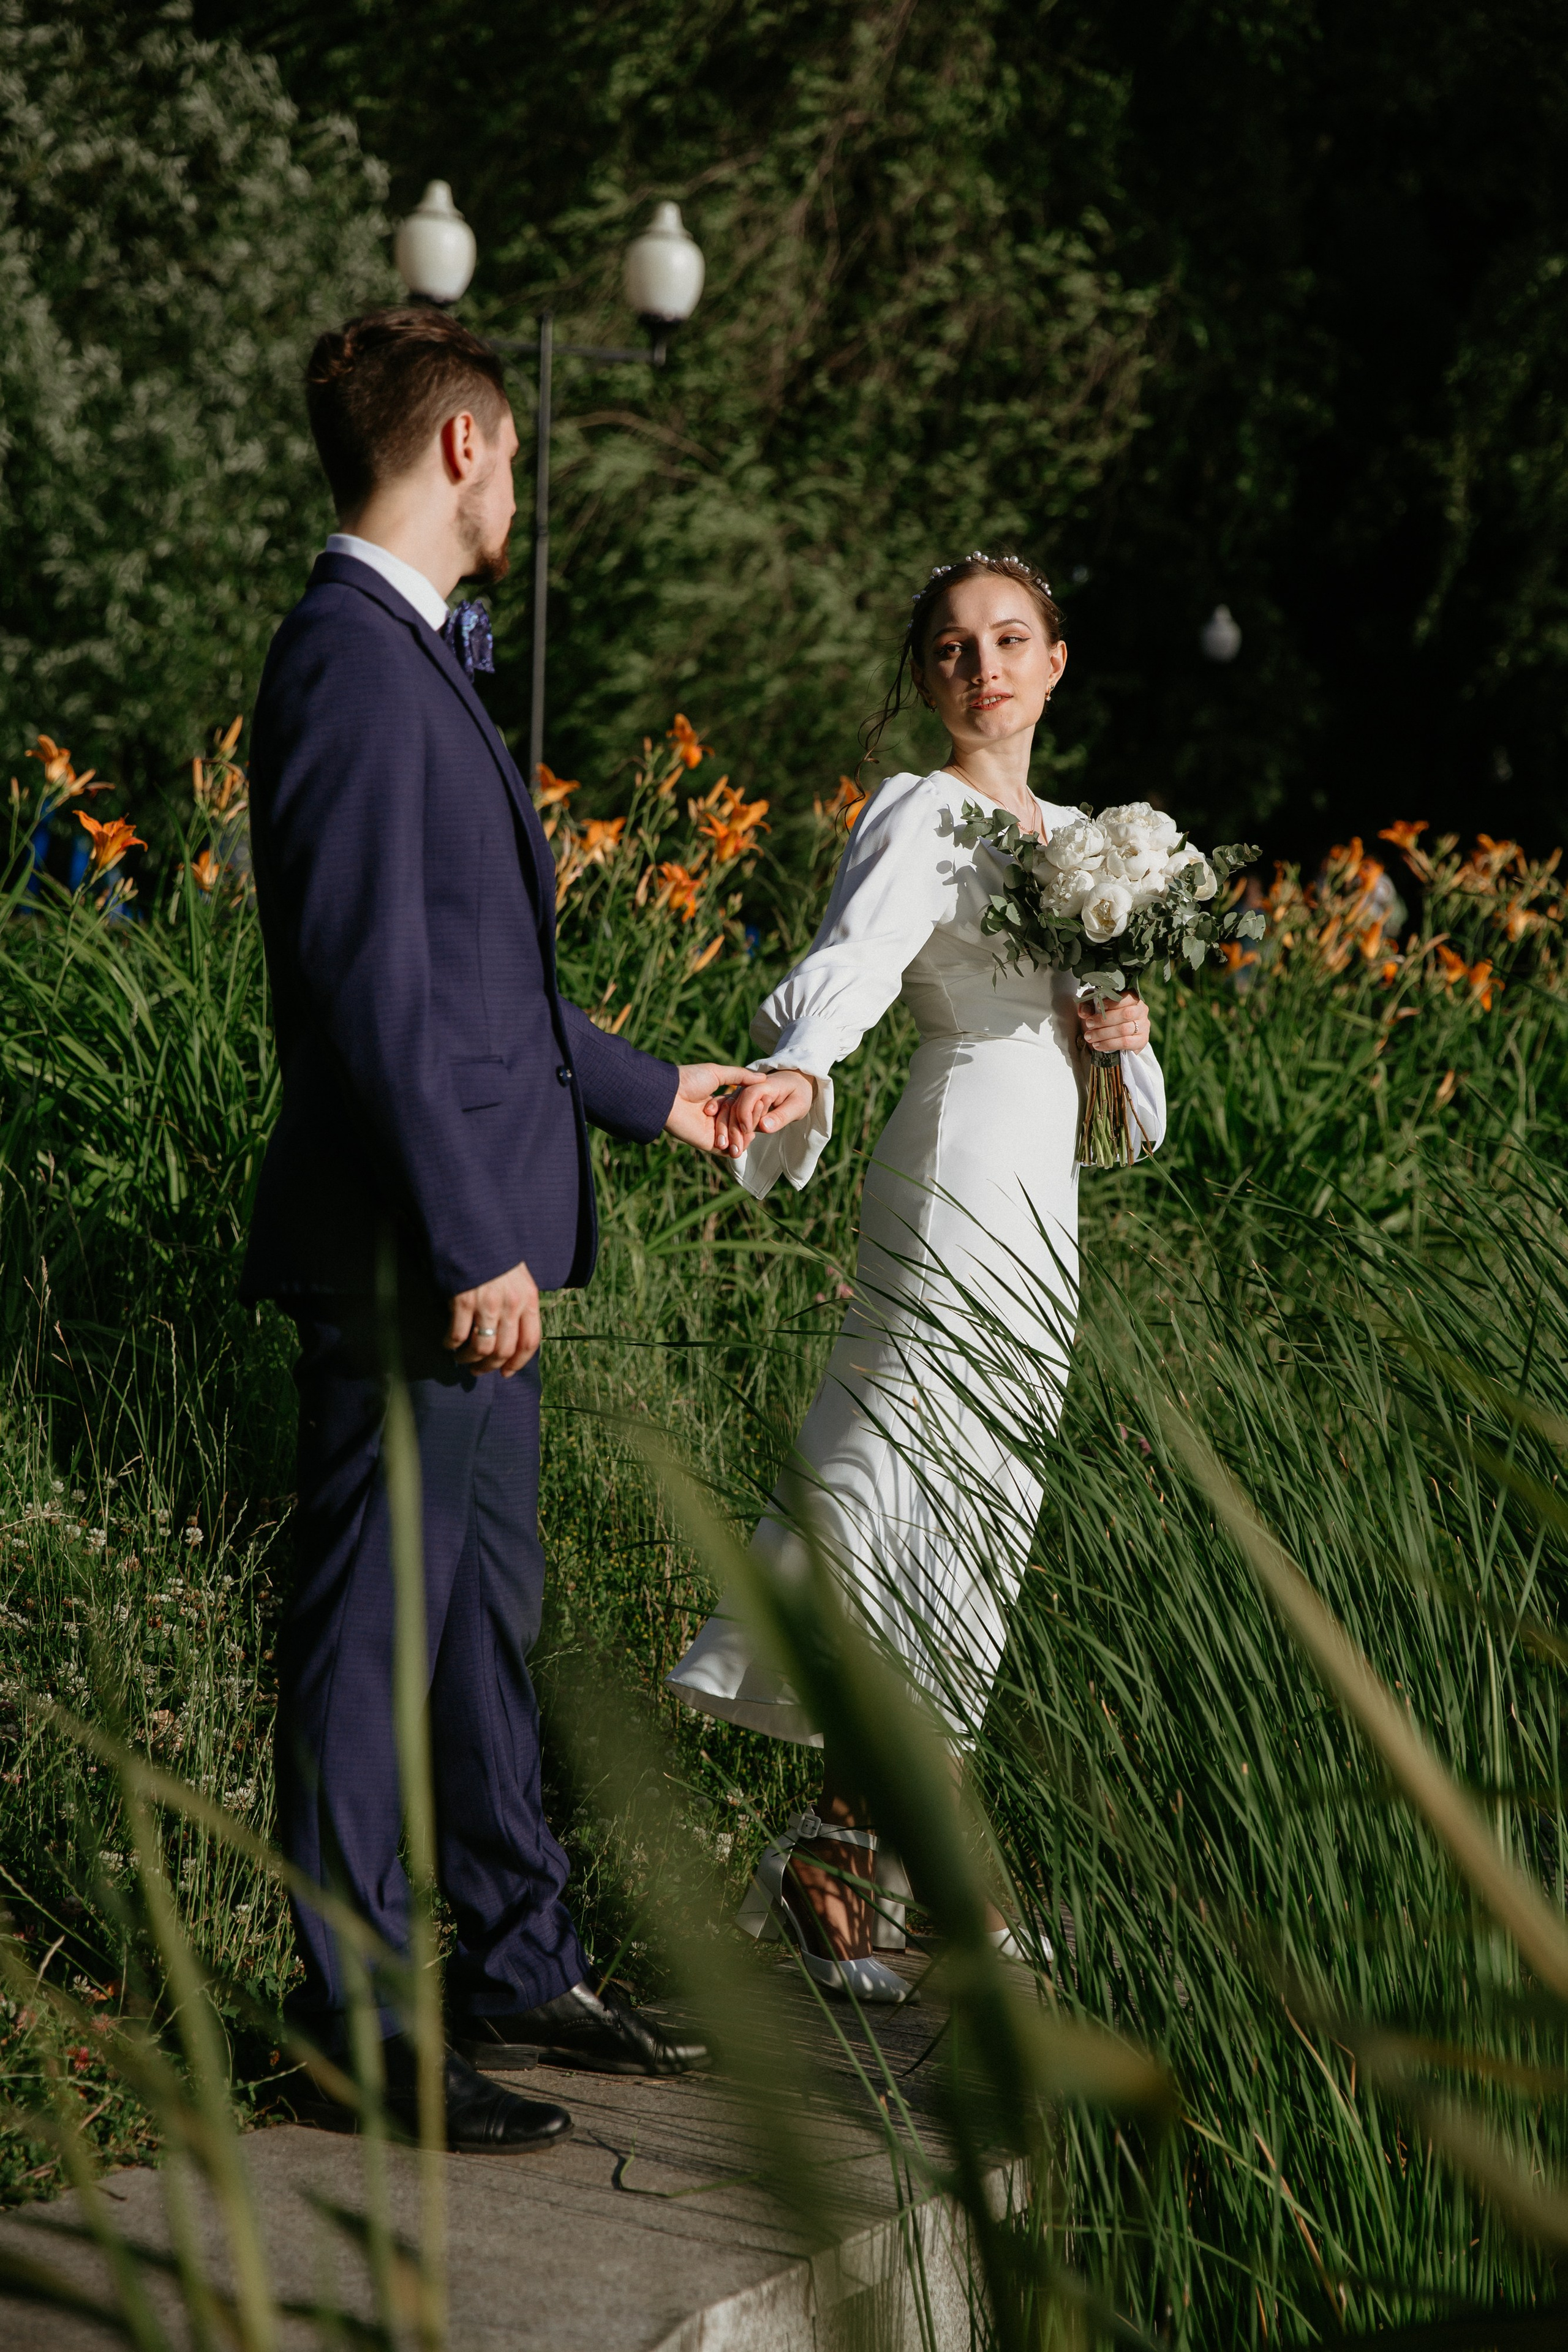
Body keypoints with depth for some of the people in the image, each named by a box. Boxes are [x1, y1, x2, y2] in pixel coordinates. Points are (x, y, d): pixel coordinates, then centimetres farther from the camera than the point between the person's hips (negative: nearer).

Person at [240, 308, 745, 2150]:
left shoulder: (416, 660, 16)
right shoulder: (352, 663, -16)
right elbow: (372, 986, -22)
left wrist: (649, 1094, 29)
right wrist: (469, 1243, -22)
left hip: (478, 1244, 10)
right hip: (410, 1256, -10)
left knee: (488, 1611, 17)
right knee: (372, 1629, -2)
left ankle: (518, 1970, 29)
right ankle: (365, 2036, 7)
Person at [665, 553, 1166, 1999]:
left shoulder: (1070, 834, 20)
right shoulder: (922, 817, -7)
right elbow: (848, 965, -24)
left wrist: (1123, 1029, 2)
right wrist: (794, 1071, -44)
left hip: (1032, 1207, 9)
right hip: (962, 1188, -9)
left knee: (946, 1520, 9)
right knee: (945, 1519, -9)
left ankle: (859, 1851, 16)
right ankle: (831, 1870, -2)